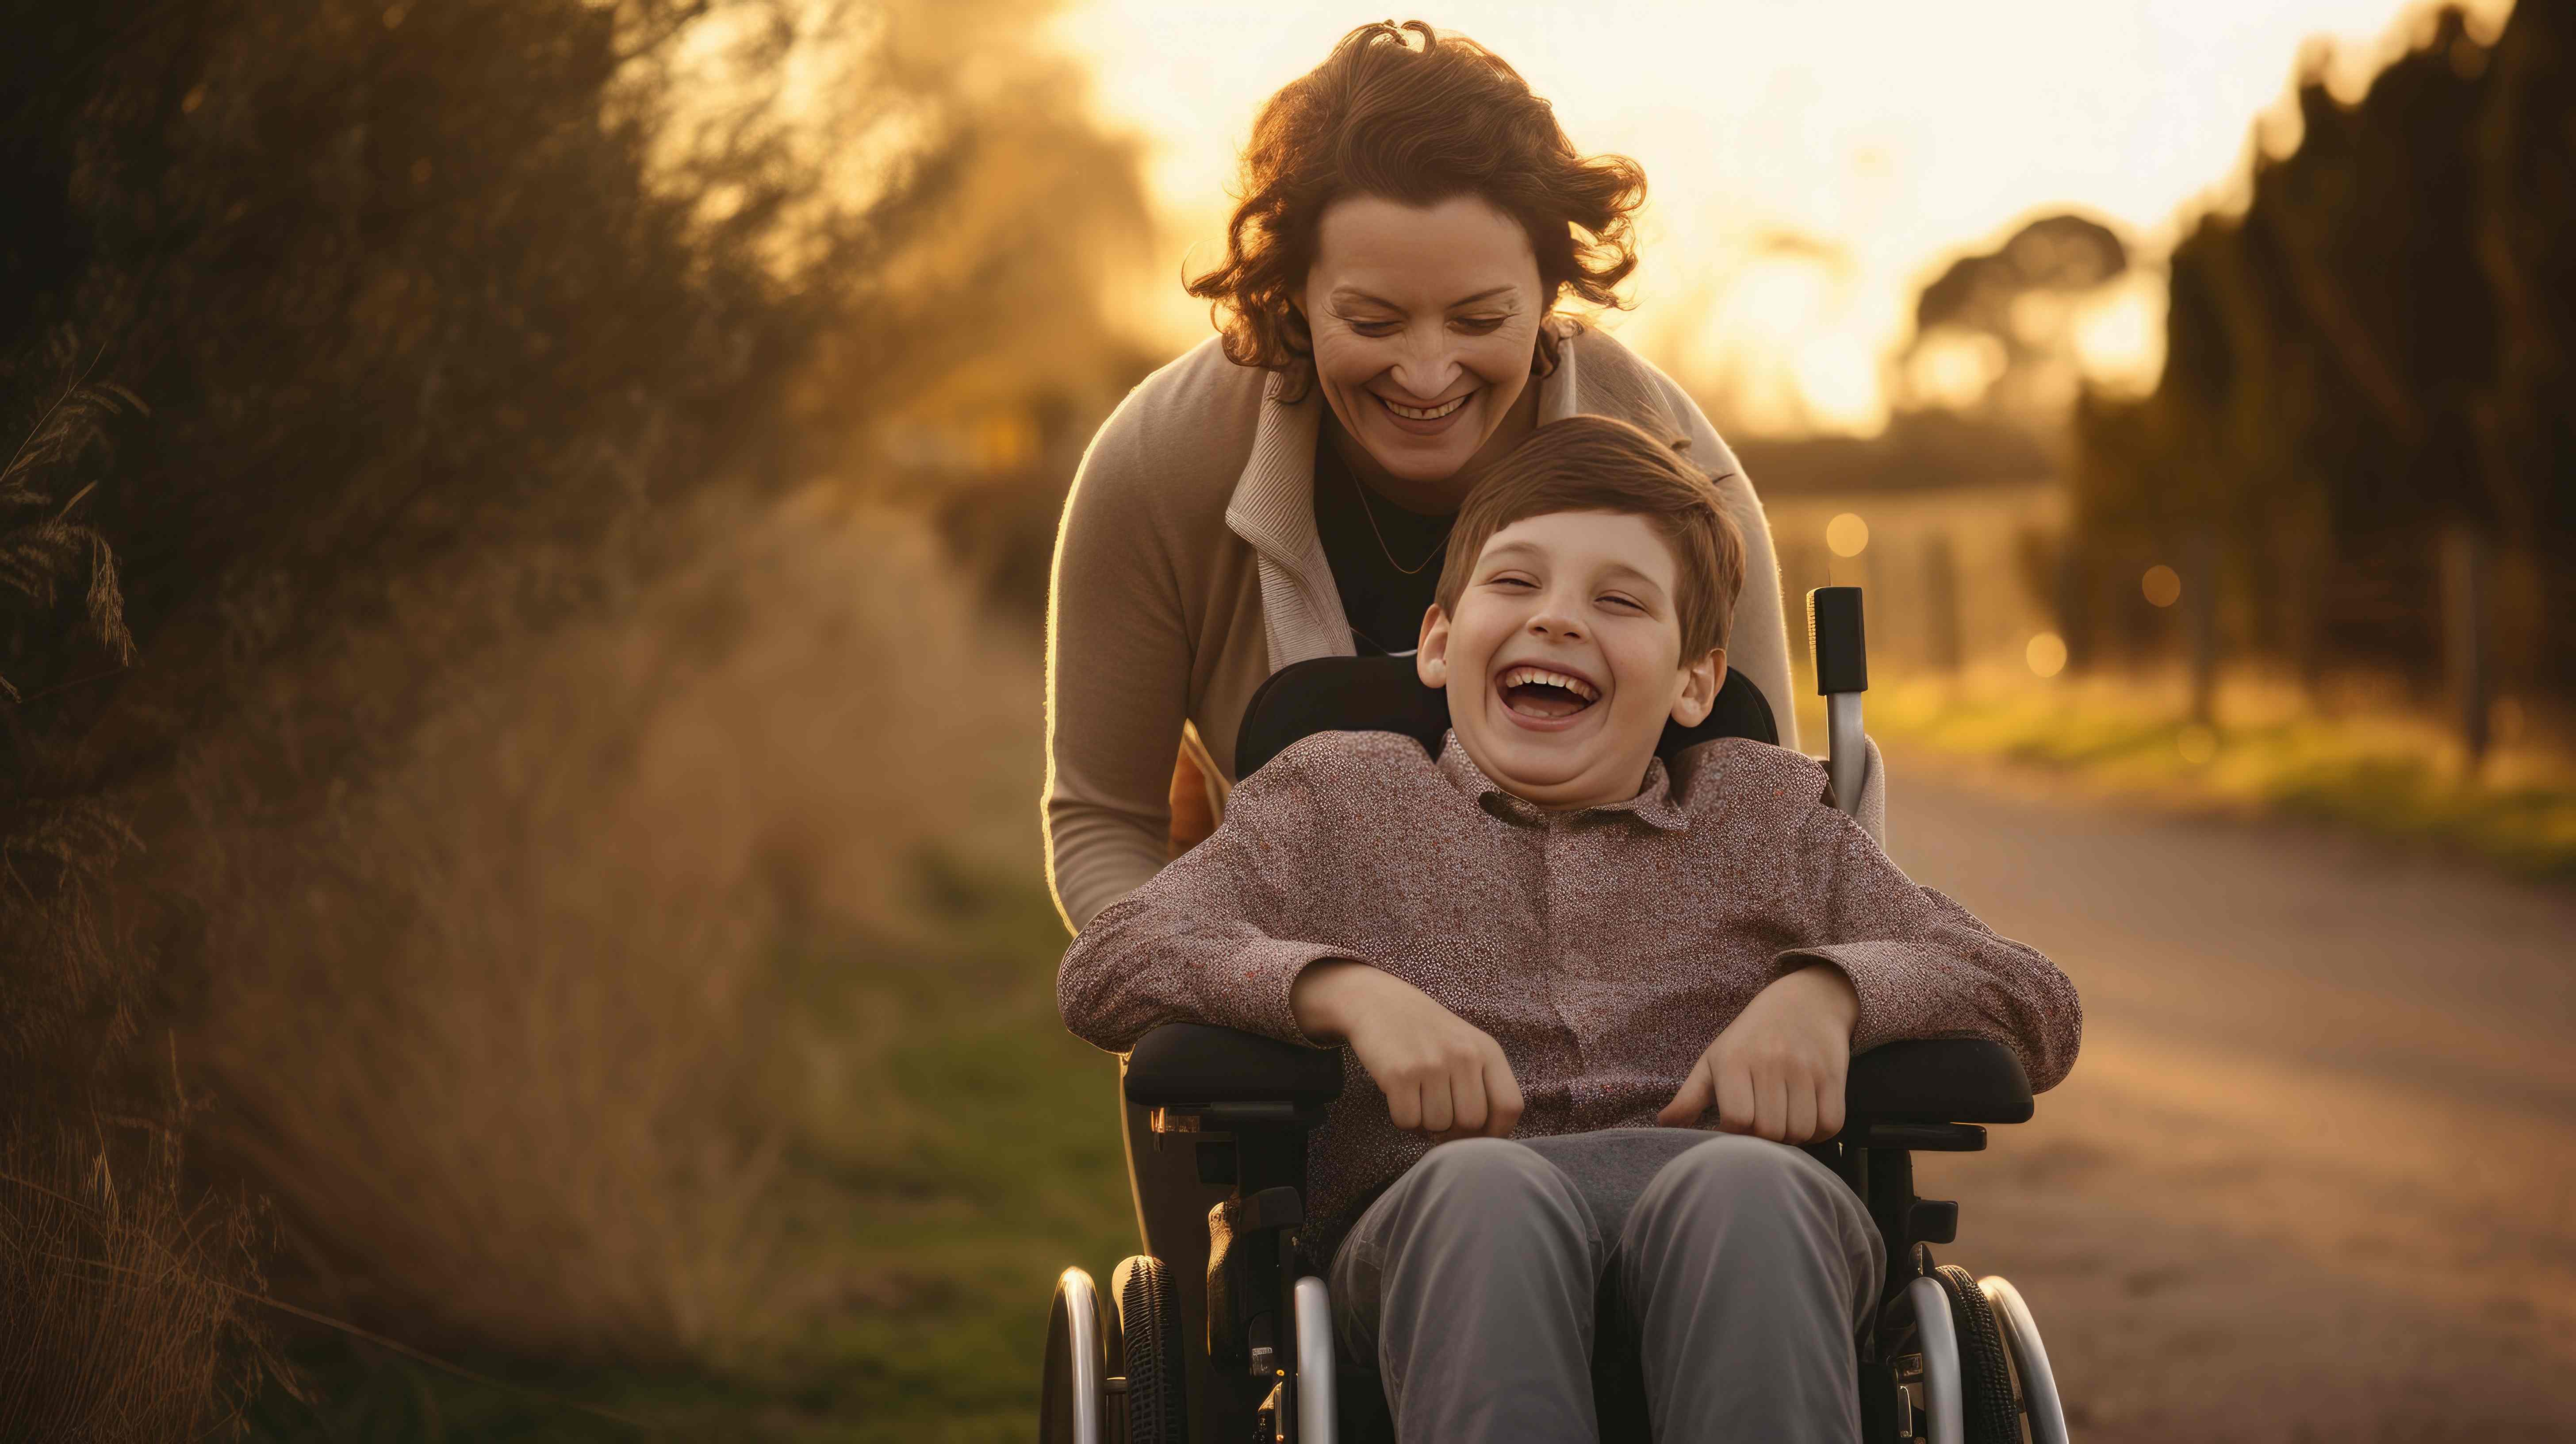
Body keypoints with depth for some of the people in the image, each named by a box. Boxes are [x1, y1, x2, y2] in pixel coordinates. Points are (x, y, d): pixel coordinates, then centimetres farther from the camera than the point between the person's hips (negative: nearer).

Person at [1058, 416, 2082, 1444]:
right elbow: (1105, 971, 10)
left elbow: (2037, 1009, 22)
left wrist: (1827, 988, 0)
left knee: (1747, 1188, -38)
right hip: (1427, 1227, -1)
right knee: (1481, 1185, -40)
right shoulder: (1342, 798, 25)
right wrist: (1352, 991, -8)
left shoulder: (1766, 813, 28)